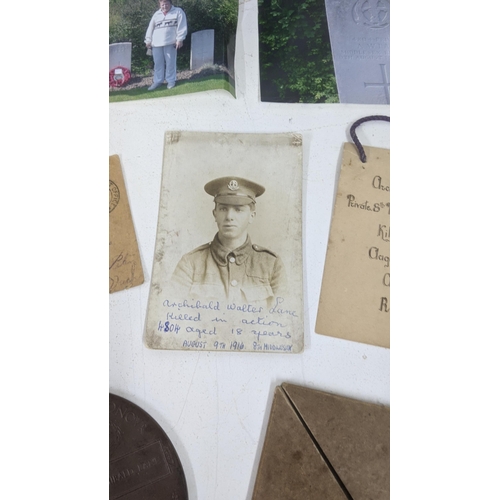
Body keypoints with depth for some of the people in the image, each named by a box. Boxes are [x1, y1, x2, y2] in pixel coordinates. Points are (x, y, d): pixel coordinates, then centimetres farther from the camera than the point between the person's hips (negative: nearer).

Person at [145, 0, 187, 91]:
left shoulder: (178, 11, 4)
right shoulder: (156, 14, 17)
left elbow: (182, 26, -4)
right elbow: (150, 28, 18)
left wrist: (179, 39, -14)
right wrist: (148, 41, 11)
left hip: (170, 43, -4)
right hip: (156, 43, 4)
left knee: (170, 62, -2)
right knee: (158, 63, 5)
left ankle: (171, 81, 7)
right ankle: (157, 81, 11)